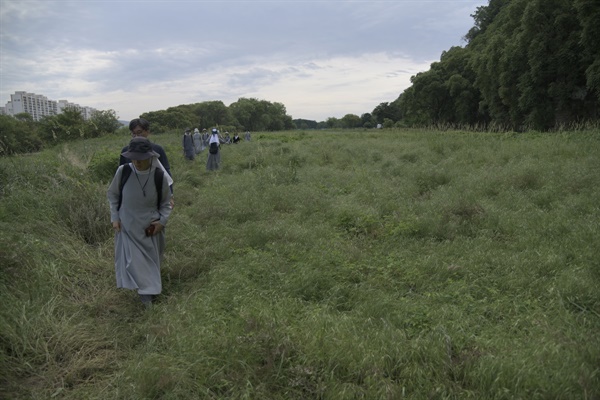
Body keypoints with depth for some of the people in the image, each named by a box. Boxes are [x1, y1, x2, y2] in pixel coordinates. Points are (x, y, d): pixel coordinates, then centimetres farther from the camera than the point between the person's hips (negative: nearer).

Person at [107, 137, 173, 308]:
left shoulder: (160, 175, -17)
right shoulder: (123, 171, -17)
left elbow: (166, 202, -1)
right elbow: (112, 195, 1)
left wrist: (162, 220, -13)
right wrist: (114, 218, -3)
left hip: (151, 227, 1)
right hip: (128, 226, 0)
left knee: (151, 260, 16)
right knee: (132, 261, -5)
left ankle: (150, 291, 37)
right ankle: (146, 292, 7)